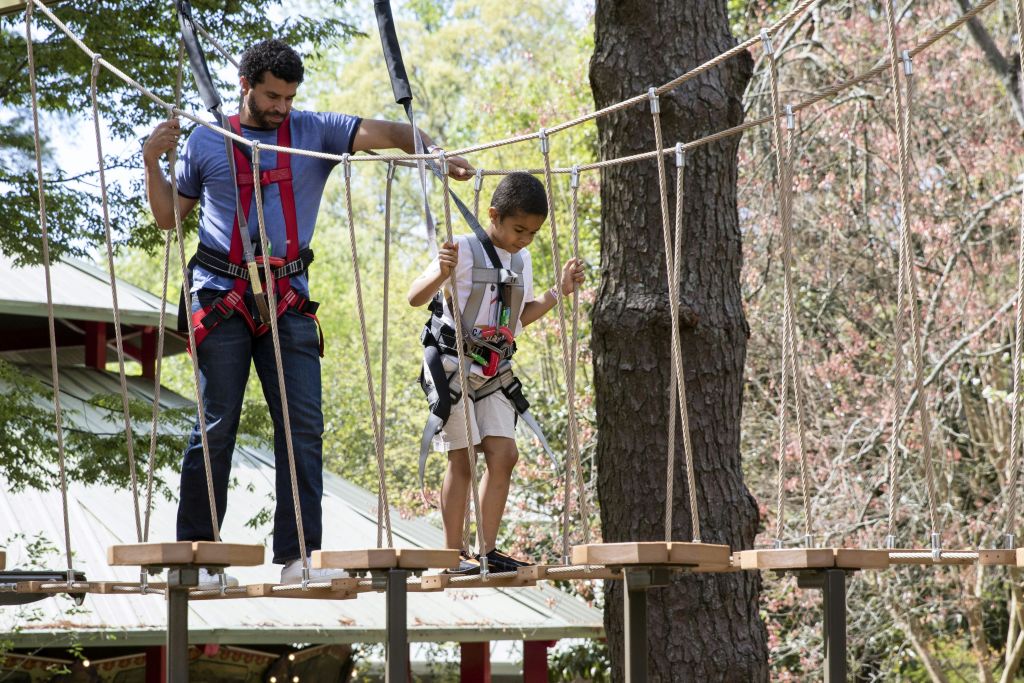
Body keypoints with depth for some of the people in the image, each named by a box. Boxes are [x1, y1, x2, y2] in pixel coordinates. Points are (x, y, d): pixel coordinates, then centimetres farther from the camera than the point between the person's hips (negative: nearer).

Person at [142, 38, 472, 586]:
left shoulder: (314, 131, 7)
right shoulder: (206, 140, 8)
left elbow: (381, 133, -7)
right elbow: (168, 217, 15)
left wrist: (434, 152, -24)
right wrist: (152, 162, 0)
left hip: (288, 299, 1)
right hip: (222, 297, -1)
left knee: (304, 426, -6)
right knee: (217, 427, -1)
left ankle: (298, 556, -4)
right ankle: (195, 555, 7)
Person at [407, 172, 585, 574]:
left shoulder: (521, 261, 11)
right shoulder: (465, 250, -10)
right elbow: (415, 298, -15)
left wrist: (559, 292, 11)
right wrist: (441, 274, -35)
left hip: (494, 372, 6)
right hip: (453, 365, -6)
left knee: (504, 453, -3)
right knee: (462, 460, -6)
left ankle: (487, 552, 3)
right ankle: (453, 554, 0)